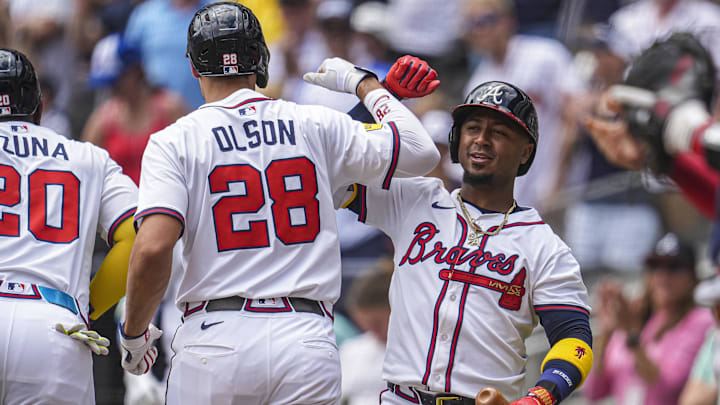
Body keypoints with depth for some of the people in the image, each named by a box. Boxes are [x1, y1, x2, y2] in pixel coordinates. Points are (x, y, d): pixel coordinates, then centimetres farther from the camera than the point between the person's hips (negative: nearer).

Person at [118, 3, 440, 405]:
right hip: (306, 341, 1)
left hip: (214, 340, -1)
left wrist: (134, 332, 5)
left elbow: (153, 248, -11)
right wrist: (363, 82, 28)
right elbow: (421, 151, 15)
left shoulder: (174, 142, 2)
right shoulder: (316, 126, 8)